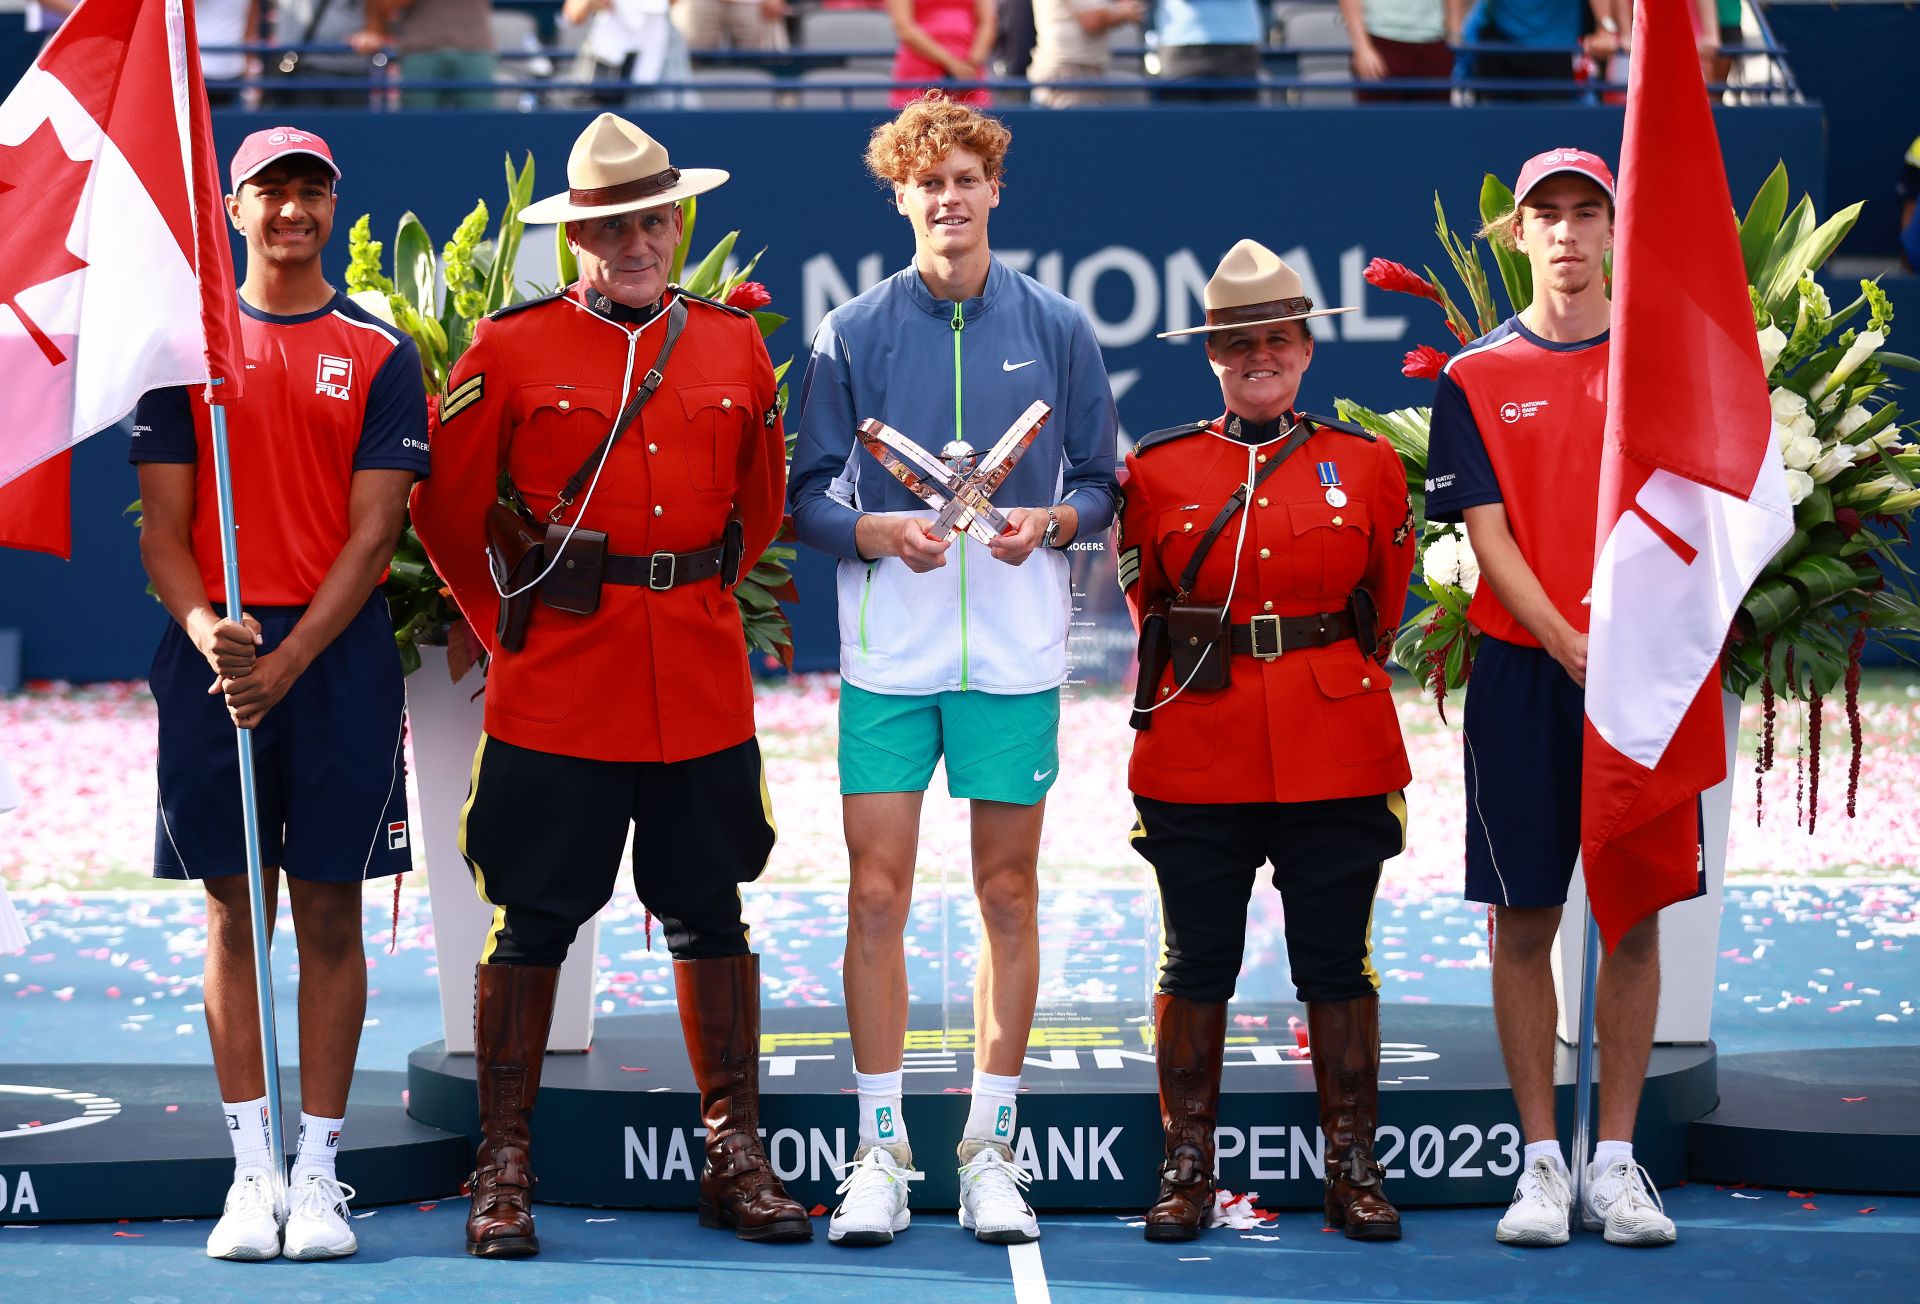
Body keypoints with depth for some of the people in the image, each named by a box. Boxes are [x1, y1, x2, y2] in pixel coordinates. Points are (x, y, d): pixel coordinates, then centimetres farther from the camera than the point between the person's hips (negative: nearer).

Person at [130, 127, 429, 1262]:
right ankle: (253, 1174, 7)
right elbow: (163, 523, 4)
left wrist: (288, 660, -13)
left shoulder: (380, 353, 4)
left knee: (331, 911, 2)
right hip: (215, 651, 1)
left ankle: (320, 1174, 6)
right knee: (234, 908, 3)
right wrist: (206, 632, -15)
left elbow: (374, 530, -3)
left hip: (340, 652, -1)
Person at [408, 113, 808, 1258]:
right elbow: (448, 510, 5)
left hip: (704, 682, 3)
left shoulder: (734, 347, 8)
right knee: (530, 919, 0)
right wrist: (508, 622, 8)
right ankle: (505, 1172, 8)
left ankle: (738, 1162, 16)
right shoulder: (513, 350, -2)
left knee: (711, 916, 8)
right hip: (556, 688, -3)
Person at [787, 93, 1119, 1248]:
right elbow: (811, 498, 4)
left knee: (1010, 896, 5)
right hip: (887, 655, 0)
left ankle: (992, 1147, 12)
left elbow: (1103, 486, 8)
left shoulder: (1056, 330, 5)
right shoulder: (853, 335, 3)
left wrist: (1050, 522, -13)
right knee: (877, 897, -2)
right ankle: (882, 1151, 6)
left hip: (1017, 656, 1)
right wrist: (877, 531, -16)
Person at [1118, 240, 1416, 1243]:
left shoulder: (1367, 466, 5)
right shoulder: (1155, 471, 4)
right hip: (1196, 762, 0)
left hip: (1337, 754, 0)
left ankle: (1353, 1169, 10)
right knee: (1196, 962, 3)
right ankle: (1186, 1168, 11)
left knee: (1336, 962, 3)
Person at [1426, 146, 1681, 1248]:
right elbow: (1487, 533, -2)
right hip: (1523, 671, -1)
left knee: (1635, 912, 2)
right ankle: (1542, 1163, 8)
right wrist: (1570, 647, -15)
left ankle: (1616, 1161, 9)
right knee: (1523, 917, 1)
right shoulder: (1477, 377, 5)